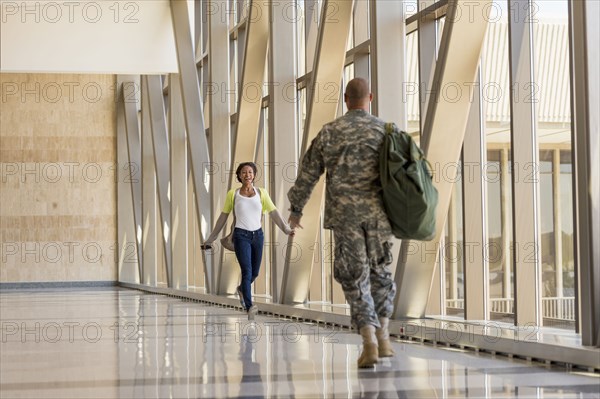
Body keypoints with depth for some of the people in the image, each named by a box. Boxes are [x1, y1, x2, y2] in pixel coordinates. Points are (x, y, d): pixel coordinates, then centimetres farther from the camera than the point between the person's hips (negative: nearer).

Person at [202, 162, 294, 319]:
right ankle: (249, 307, -29)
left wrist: (286, 229, -17)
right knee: (247, 271, -20)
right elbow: (223, 217, 9)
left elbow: (274, 213, -2)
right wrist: (211, 238, 10)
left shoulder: (261, 193, 6)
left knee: (255, 273, 13)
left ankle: (242, 289, 47)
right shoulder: (233, 194, 2)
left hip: (257, 235, 3)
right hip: (241, 236, -3)